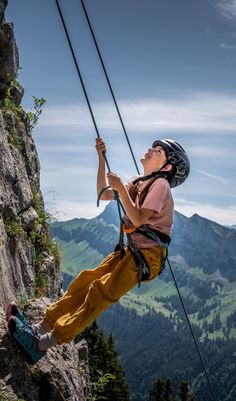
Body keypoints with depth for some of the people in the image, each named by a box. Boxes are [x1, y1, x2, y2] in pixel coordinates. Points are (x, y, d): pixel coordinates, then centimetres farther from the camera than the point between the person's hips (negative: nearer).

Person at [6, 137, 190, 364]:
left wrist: (121, 188, -21)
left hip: (148, 256, -9)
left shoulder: (160, 184, -10)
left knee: (99, 292, -17)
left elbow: (138, 220, -20)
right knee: (86, 281, 1)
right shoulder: (141, 183, 18)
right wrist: (102, 159, 8)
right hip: (132, 251, 9)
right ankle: (42, 327, 3)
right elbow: (103, 194, 17)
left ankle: (44, 343, -21)